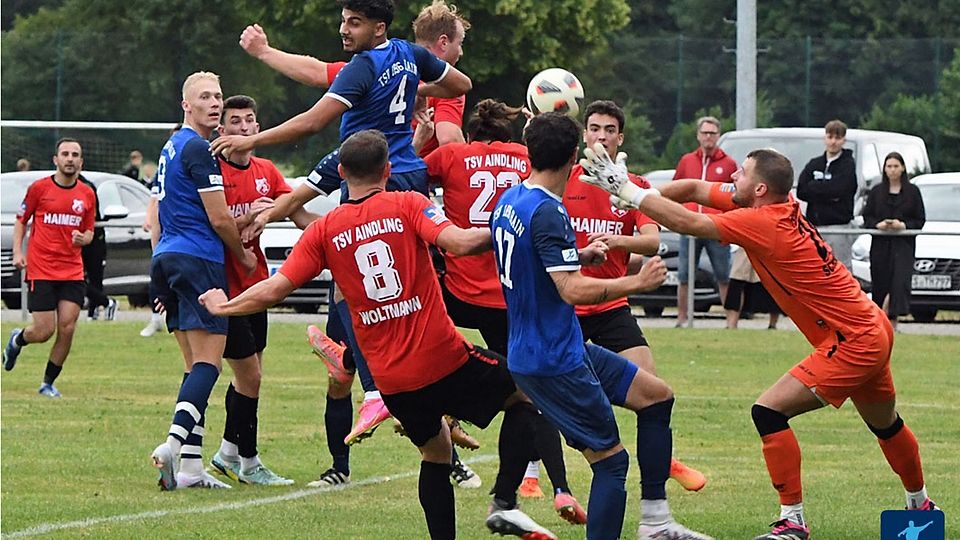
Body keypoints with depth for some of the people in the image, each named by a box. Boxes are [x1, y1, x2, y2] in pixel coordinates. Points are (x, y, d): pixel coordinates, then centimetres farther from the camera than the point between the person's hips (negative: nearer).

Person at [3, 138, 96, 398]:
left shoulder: (87, 194, 7)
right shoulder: (39, 188, -1)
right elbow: (21, 221, 8)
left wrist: (82, 238, -7)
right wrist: (17, 252, -5)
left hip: (73, 272, 3)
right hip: (40, 270, -3)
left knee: (67, 329, -7)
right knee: (44, 331, -6)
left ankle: (48, 383, 10)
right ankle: (17, 340, 29)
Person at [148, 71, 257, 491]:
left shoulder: (171, 147, 19)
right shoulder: (198, 149, -11)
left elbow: (158, 215, 24)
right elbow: (219, 218, -11)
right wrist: (243, 255, 6)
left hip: (166, 261, 9)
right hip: (198, 260, -9)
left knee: (196, 364, 8)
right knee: (207, 361, -12)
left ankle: (190, 465, 2)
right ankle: (174, 443, -28)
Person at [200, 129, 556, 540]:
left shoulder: (324, 231, 5)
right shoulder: (407, 205, -3)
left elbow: (273, 290, 1)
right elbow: (457, 242, -20)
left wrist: (223, 306, 16)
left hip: (390, 379, 3)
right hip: (445, 359, -3)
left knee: (435, 454, 22)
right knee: (523, 396, 16)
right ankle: (505, 503, 2)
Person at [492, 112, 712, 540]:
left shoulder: (509, 200, 8)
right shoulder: (547, 212, -22)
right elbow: (573, 290, -28)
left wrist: (577, 256, 22)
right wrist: (637, 283, -18)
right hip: (555, 360, -10)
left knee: (656, 395, 16)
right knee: (611, 460, -6)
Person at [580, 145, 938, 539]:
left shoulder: (763, 223, -23)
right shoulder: (782, 209, 2)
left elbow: (686, 222, -25)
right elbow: (696, 189, 7)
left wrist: (627, 190, -19)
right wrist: (642, 195, -6)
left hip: (854, 341, -10)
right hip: (873, 330, 10)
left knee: (769, 411, -13)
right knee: (885, 424, 28)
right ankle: (921, 505, 48)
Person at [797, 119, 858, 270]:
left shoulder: (848, 165, -2)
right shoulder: (814, 164, 12)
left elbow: (837, 189, -18)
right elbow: (801, 191, 0)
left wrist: (813, 187, -5)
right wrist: (828, 194, -11)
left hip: (839, 229, -5)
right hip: (815, 228, 5)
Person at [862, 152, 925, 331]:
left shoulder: (912, 192, 6)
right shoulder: (877, 192, 11)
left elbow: (920, 220, 4)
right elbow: (866, 217, 9)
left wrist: (903, 225, -13)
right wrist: (878, 224, -11)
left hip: (903, 244, -2)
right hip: (881, 244, 2)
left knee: (900, 280, -19)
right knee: (881, 282, 1)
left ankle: (892, 316, -25)